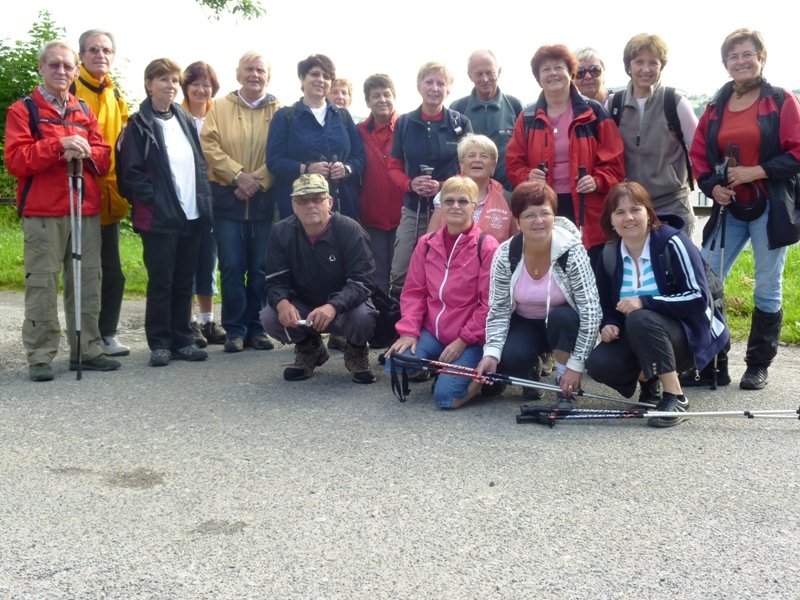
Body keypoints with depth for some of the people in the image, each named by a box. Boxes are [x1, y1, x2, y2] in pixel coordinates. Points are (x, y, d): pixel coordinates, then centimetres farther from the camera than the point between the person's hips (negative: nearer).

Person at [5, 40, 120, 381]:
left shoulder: (85, 112, 17)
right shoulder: (23, 110, 2)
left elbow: (104, 160, 11)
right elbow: (15, 160, -9)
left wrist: (85, 152, -11)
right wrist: (58, 146, -18)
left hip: (87, 211, 5)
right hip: (43, 213, -5)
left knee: (87, 282, 7)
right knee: (42, 283, -5)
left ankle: (86, 350, 16)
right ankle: (40, 358, 0)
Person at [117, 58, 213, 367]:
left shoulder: (186, 121, 14)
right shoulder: (139, 125, -3)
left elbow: (200, 165, 16)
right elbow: (131, 172, -8)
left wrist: (204, 201, 5)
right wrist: (154, 201, -14)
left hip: (192, 215, 5)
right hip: (159, 218, -5)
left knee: (184, 282, 10)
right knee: (161, 282, 0)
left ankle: (183, 340, 17)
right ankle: (160, 343, 9)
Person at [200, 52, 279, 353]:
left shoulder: (278, 110, 7)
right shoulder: (220, 107, 8)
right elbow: (209, 146, -3)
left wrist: (258, 180, -14)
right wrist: (238, 175, -13)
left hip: (264, 200, 0)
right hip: (228, 199, 0)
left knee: (260, 267, 5)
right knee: (232, 267, 0)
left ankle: (255, 326, 16)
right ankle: (234, 329, 9)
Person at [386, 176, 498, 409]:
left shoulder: (487, 246, -8)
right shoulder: (426, 243, 6)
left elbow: (489, 303, -10)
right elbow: (413, 292, 6)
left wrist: (463, 340, -13)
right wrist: (408, 331, -7)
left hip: (470, 339, -4)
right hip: (431, 331, 5)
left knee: (446, 396, -21)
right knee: (395, 365, -20)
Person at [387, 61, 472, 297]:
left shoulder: (461, 123, 1)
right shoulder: (404, 123, 6)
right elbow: (394, 167, 10)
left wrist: (443, 187, -15)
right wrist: (411, 184, -12)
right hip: (413, 210, 2)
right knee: (399, 275, -4)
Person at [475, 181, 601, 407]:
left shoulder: (572, 252, -25)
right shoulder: (505, 254, -17)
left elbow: (591, 312, -24)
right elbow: (498, 310, -10)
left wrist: (576, 365, -25)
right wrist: (491, 352, -25)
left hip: (563, 326, -1)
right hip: (525, 325, 1)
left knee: (562, 317, -35)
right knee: (508, 359, -28)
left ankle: (566, 390, -14)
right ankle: (532, 370, 10)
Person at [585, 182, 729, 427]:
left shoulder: (672, 243, -17)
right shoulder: (610, 254, 0)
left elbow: (698, 297, -23)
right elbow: (607, 304, 12)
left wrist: (645, 302, -30)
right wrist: (608, 325, -11)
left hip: (688, 335, -5)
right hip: (638, 337, 5)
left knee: (640, 320, -36)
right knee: (598, 364, -22)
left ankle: (675, 397, -20)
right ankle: (647, 377, 11)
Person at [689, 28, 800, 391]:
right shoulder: (715, 108, 11)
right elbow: (699, 155, 11)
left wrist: (756, 171, -16)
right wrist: (712, 186, -7)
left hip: (771, 208, -4)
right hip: (729, 209, 4)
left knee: (767, 289, 4)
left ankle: (758, 366, 17)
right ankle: (714, 362, 10)